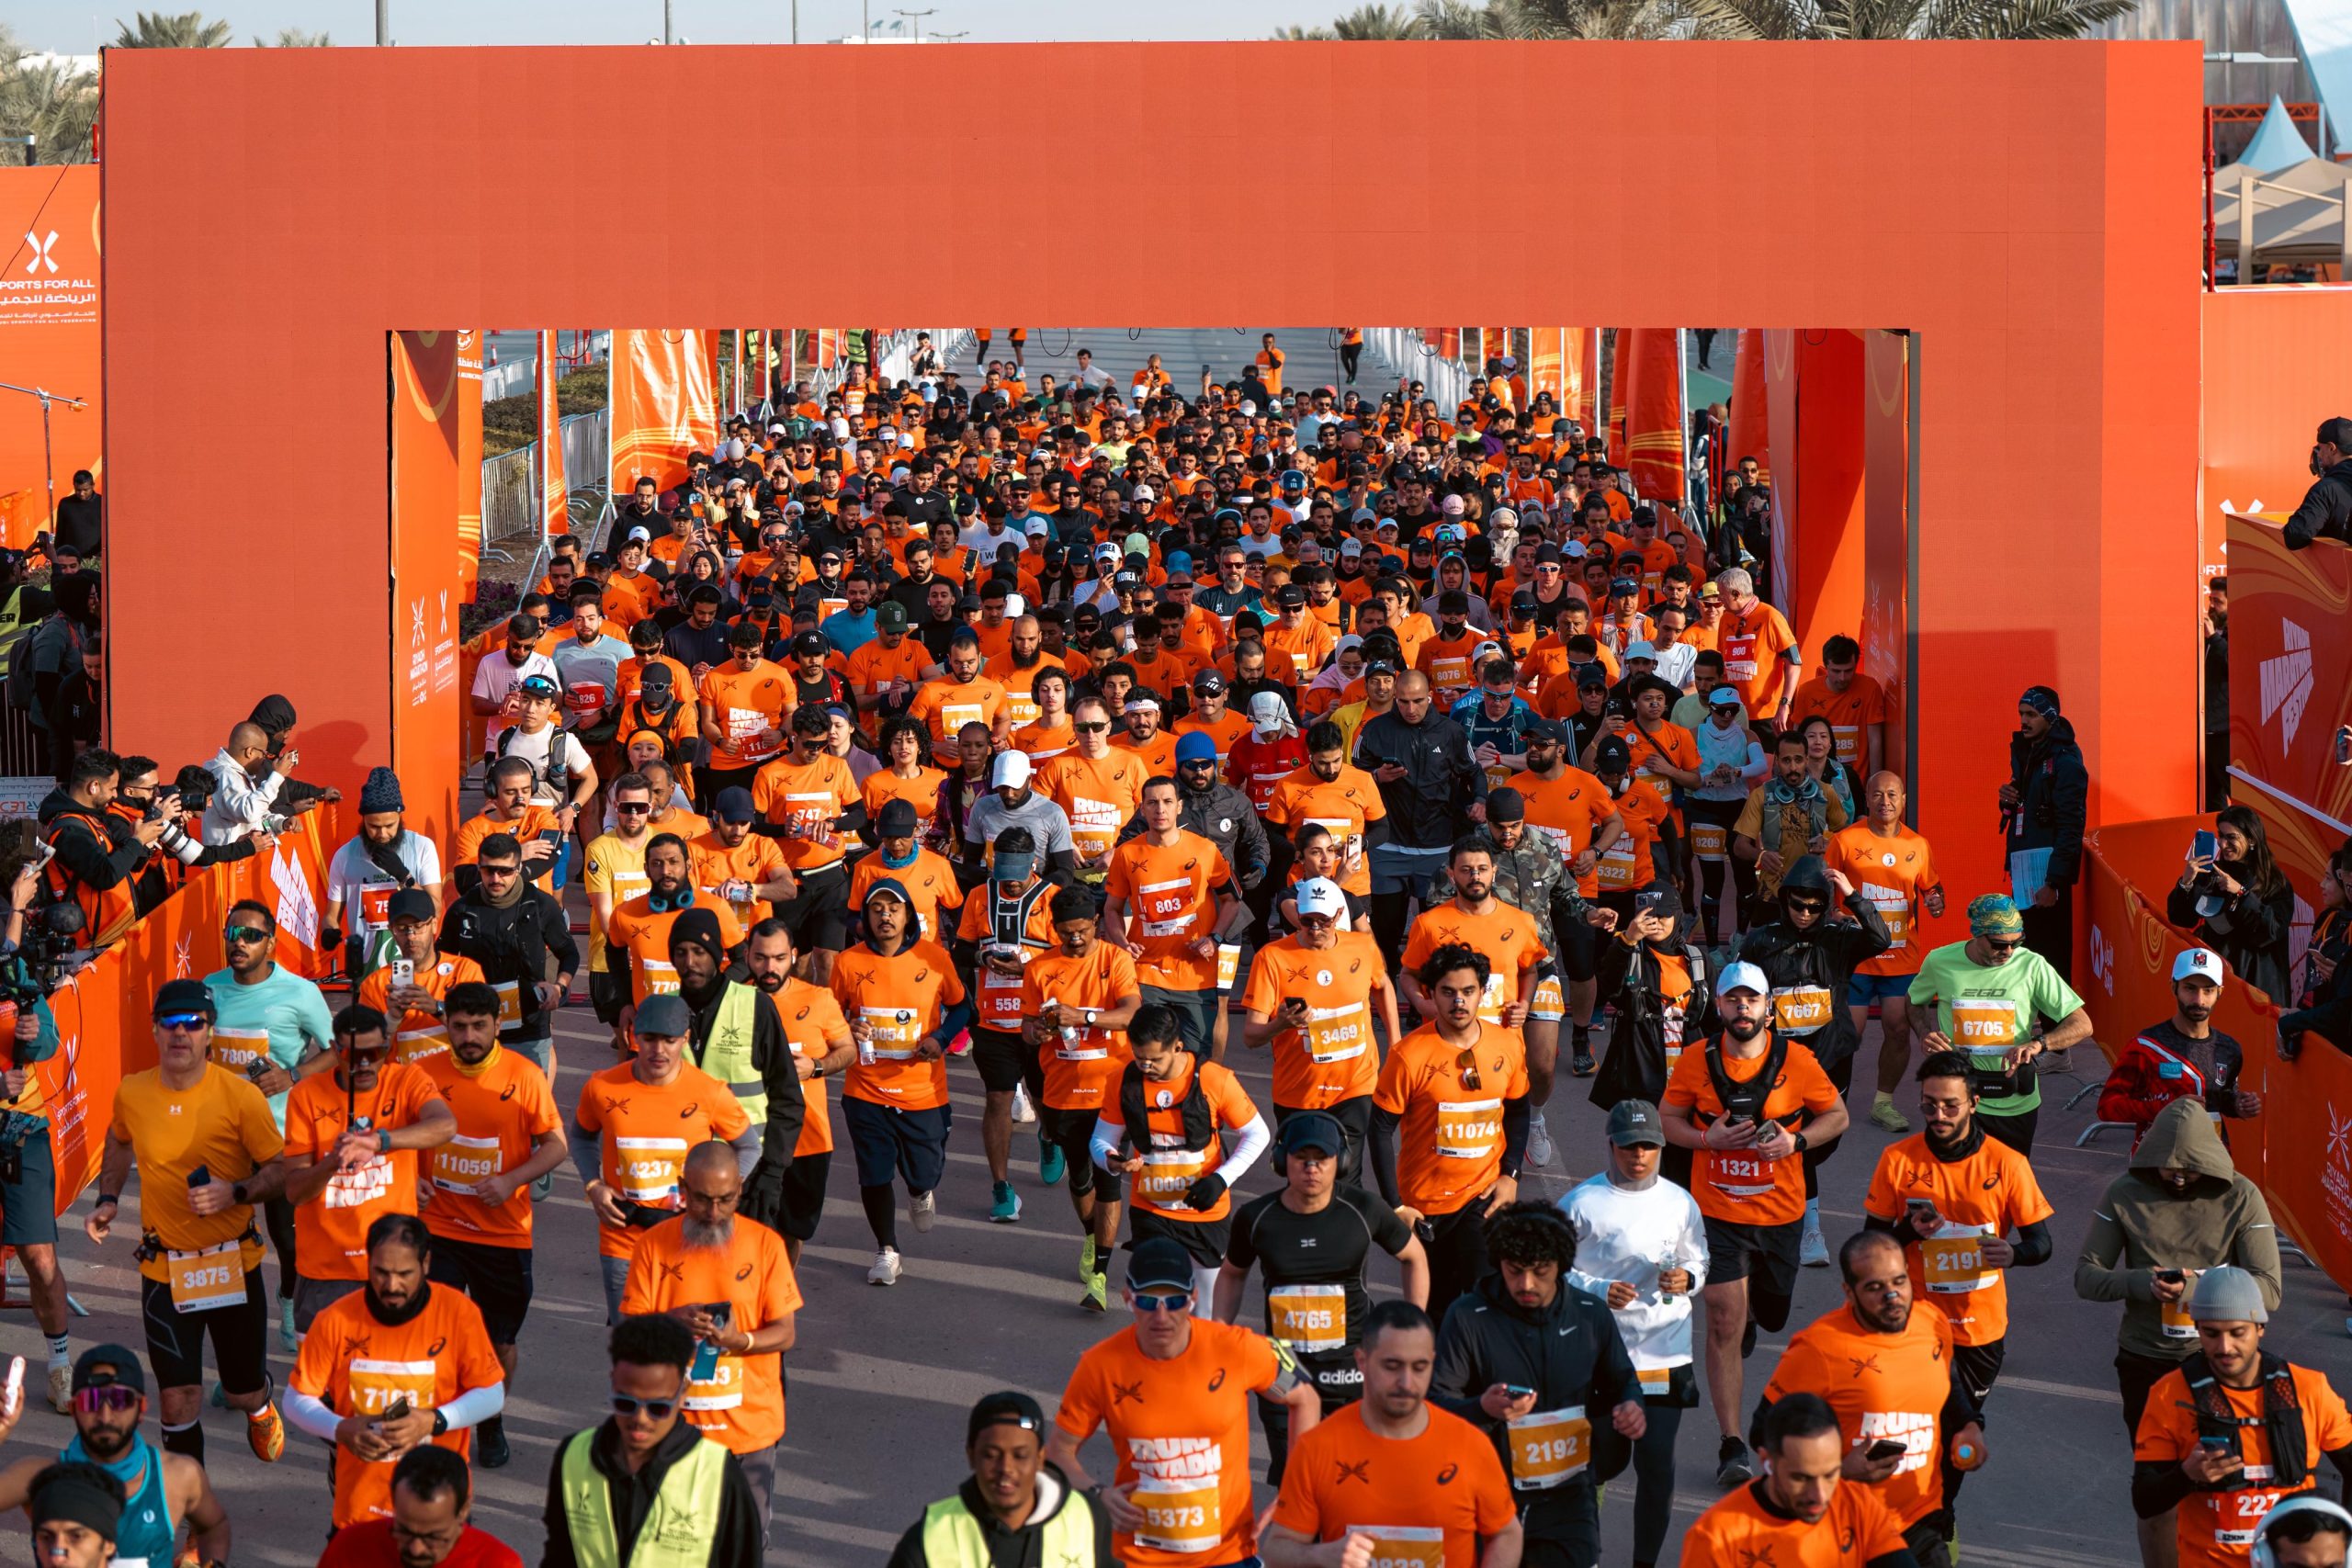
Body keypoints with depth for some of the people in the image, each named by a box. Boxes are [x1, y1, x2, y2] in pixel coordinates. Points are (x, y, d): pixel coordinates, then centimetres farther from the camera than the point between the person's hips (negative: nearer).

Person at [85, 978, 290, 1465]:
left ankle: (260, 1407, 52)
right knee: (177, 1399, -2)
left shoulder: (240, 1095, -15)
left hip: (232, 1262, -1)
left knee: (244, 1392, 14)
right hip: (164, 1266, 1)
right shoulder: (131, 1094, -5)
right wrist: (108, 1199, 8)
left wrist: (235, 1193, -26)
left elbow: (279, 1169, -9)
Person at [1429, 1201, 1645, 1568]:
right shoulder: (1468, 1317, -8)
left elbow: (1621, 1382, 18)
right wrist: (1483, 1408, -28)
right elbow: (1435, 1405, -9)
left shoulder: (1591, 1315, 2)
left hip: (1567, 1497, 2)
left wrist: (1630, 1408, -4)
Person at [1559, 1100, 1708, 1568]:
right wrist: (1599, 1291, -16)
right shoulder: (1580, 1203, -4)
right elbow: (1555, 1269, 0)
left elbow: (1698, 1262, 15)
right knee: (1609, 1458, 9)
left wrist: (1686, 1279, -8)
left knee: (1657, 1461, -3)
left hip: (1666, 1353, 2)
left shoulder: (1679, 1203, 4)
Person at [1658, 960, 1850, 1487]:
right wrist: (1708, 1138, -16)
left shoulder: (1796, 1061, -8)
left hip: (1780, 1211, 2)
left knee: (1771, 1316, 22)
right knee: (1725, 1324, -10)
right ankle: (1731, 1444, -8)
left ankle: (1751, 1312, 62)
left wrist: (1796, 1140, -15)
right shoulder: (1697, 1060, -7)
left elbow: (1836, 1115, 4)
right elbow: (1667, 1118, 4)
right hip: (1717, 1211, -2)